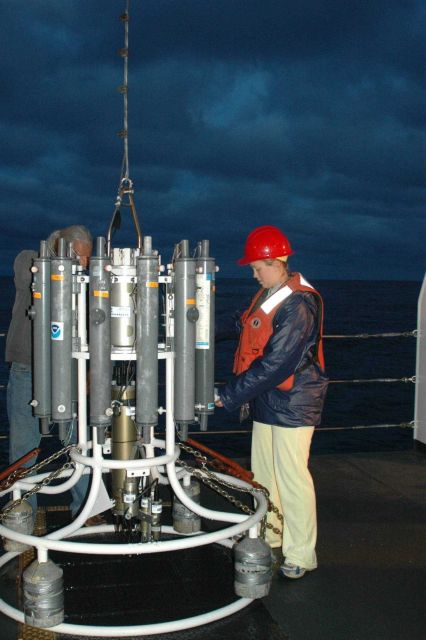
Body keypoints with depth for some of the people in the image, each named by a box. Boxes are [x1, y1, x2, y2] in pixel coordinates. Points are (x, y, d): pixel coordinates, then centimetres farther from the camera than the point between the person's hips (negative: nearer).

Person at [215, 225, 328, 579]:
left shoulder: (299, 304, -20)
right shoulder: (267, 296, 9)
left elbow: (275, 364, -24)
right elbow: (253, 349, 17)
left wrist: (228, 396, -21)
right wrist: (243, 393, 8)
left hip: (293, 403, -9)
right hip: (266, 400, 9)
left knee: (292, 477, -3)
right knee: (263, 474, 16)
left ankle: (300, 555, 10)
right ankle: (268, 540, 30)